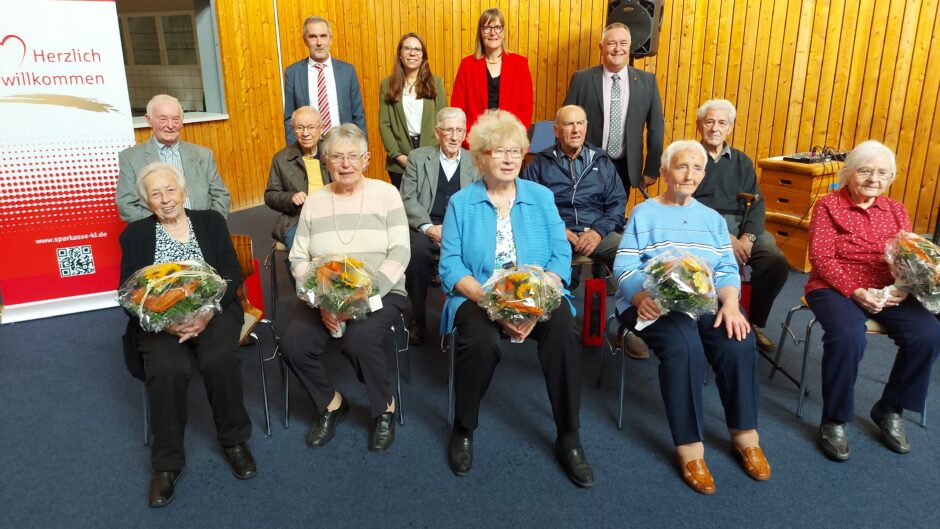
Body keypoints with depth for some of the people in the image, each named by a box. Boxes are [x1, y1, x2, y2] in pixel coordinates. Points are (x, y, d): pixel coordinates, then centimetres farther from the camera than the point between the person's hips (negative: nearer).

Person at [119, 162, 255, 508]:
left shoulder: (211, 222, 10)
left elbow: (232, 274, 2)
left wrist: (207, 312, -17)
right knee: (168, 370, -31)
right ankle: (166, 462, -10)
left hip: (212, 311, 0)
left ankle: (234, 440, -6)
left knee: (220, 360, -31)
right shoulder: (135, 234, 10)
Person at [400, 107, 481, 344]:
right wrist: (430, 227, -14)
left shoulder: (475, 162, 13)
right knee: (417, 251, -34)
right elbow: (407, 199, 2)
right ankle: (417, 318, -15)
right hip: (425, 226, 0)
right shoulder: (418, 157, 10)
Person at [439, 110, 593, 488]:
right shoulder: (461, 203, 5)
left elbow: (561, 255, 1)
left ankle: (568, 438, -12)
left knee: (563, 331, -30)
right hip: (478, 297, -1)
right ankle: (463, 431, -5)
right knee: (481, 341, -33)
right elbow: (450, 265, -4)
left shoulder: (541, 197, 10)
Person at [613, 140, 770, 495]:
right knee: (684, 347, -34)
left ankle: (744, 433, -5)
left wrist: (730, 304, -10)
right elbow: (624, 268, -2)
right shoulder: (643, 214, 9)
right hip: (655, 303, -4)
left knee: (739, 343, -26)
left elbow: (728, 270, 11)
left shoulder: (713, 218, 22)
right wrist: (642, 298, -23)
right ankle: (689, 446, -21)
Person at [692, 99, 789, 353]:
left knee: (777, 263, -21)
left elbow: (757, 203, 11)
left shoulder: (742, 161, 19)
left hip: (741, 224, 4)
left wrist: (748, 237, -11)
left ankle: (756, 324, -1)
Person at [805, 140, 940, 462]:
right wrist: (854, 291, -21)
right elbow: (821, 257, -10)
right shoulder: (828, 206, -2)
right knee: (848, 337, -35)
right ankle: (834, 420, -13)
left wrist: (902, 287, -12)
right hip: (835, 288, -5)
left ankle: (890, 409, 4)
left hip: (888, 292, 5)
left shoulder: (896, 211, 13)